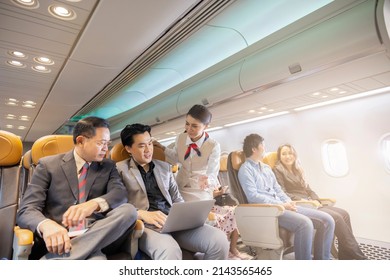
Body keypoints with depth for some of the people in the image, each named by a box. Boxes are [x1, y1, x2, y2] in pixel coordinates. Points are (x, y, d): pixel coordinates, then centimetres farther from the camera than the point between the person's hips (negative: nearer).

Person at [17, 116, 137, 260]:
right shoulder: (48, 164, 4)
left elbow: (120, 193, -6)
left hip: (95, 237, 5)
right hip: (59, 240, -5)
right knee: (95, 258, -38)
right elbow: (27, 210, -3)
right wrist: (46, 225, -29)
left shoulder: (108, 166, 11)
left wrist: (95, 204, -30)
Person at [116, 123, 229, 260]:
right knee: (170, 251, -38)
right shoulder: (120, 169, 6)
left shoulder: (164, 167, 21)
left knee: (219, 240, -19)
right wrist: (143, 214, -21)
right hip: (144, 224, -4)